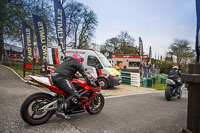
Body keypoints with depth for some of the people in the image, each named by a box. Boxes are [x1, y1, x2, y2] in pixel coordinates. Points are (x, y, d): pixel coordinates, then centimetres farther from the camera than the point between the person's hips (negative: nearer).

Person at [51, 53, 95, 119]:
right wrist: (90, 83, 8)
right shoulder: (77, 63, 7)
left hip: (54, 77, 10)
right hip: (62, 78, -9)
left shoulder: (67, 60, 31)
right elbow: (84, 74, 3)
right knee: (74, 94, -15)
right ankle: (60, 110, -25)